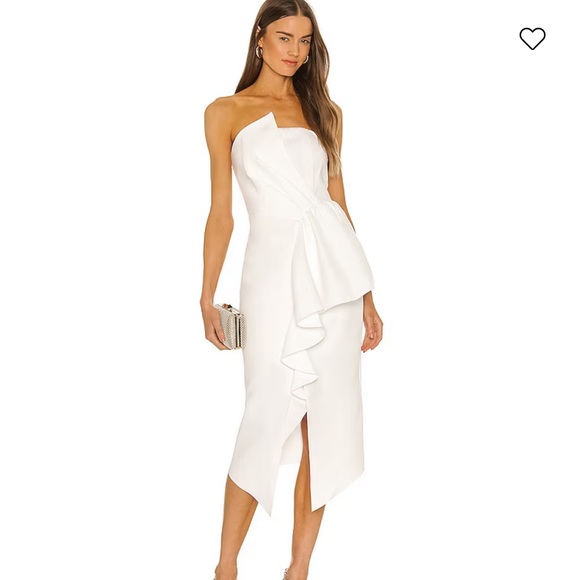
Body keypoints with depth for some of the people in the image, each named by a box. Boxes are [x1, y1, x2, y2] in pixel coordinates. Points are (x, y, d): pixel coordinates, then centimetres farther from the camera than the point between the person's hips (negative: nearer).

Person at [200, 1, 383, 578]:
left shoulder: (325, 112, 16)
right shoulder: (226, 112, 8)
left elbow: (338, 202, 15)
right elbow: (221, 213, 5)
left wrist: (366, 295, 12)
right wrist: (207, 297, 0)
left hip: (335, 272, 4)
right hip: (274, 272, -3)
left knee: (325, 424, 3)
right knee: (270, 420, -4)